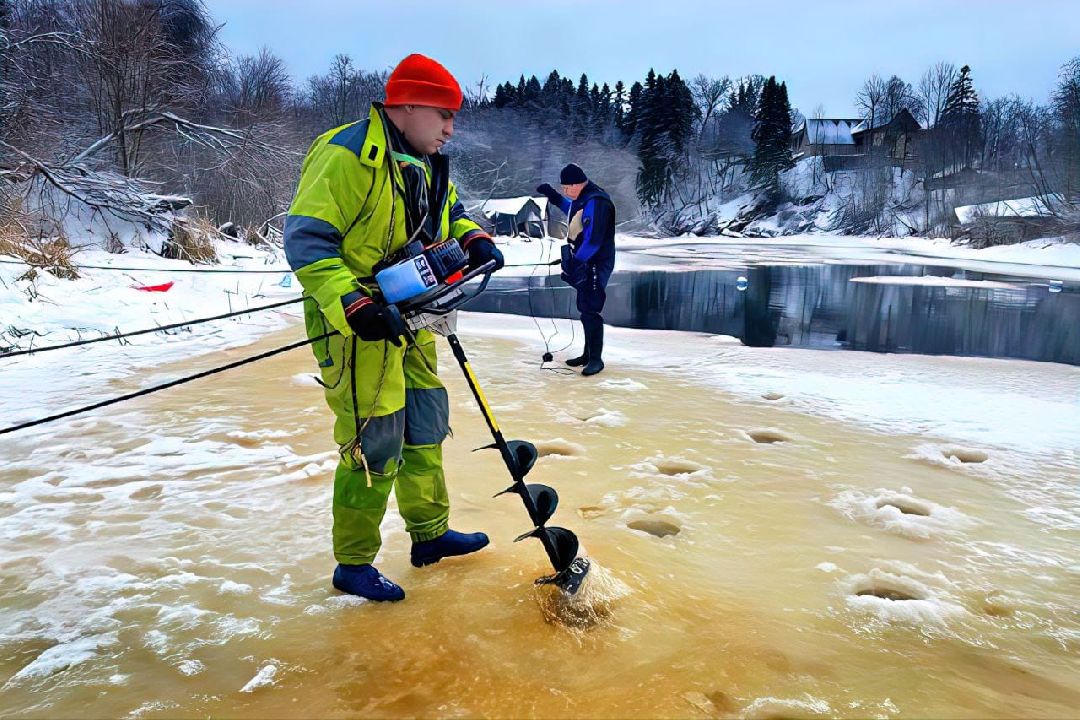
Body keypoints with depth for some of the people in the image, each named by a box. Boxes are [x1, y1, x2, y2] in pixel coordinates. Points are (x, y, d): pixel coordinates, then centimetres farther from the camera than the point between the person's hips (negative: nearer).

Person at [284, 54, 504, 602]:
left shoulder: (426, 162, 11)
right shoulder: (347, 155, -18)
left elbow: (447, 211, 27)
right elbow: (306, 240, -22)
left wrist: (473, 239, 5)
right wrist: (352, 304, -32)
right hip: (358, 330, -9)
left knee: (424, 432, 19)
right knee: (374, 446, -2)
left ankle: (430, 534, 37)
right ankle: (352, 565, 17)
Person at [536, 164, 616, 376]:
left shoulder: (595, 202, -23)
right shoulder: (583, 197, 8)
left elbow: (593, 241, -27)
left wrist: (575, 262, -27)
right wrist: (554, 197, 26)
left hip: (595, 265, -10)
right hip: (583, 262, 10)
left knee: (590, 310, -9)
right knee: (585, 307, 15)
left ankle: (596, 358, 0)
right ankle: (588, 354, 25)